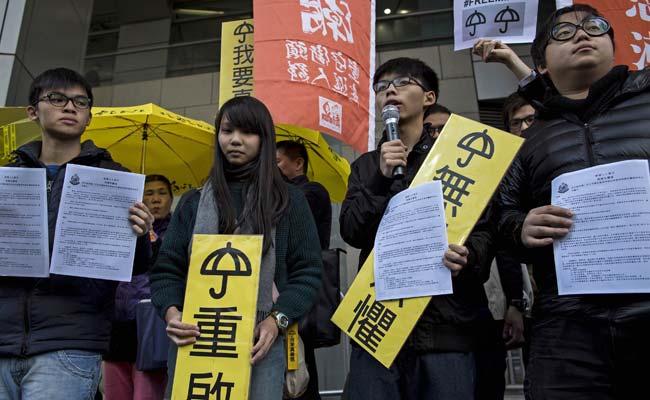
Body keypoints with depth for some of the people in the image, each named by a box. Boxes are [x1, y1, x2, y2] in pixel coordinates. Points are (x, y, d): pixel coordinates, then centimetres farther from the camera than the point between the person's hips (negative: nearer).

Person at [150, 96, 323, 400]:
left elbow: (308, 272, 2)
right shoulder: (193, 202, 11)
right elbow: (167, 269, 8)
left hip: (262, 341, -1)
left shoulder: (289, 201, 6)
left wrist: (277, 320, -12)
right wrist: (171, 312, -12)